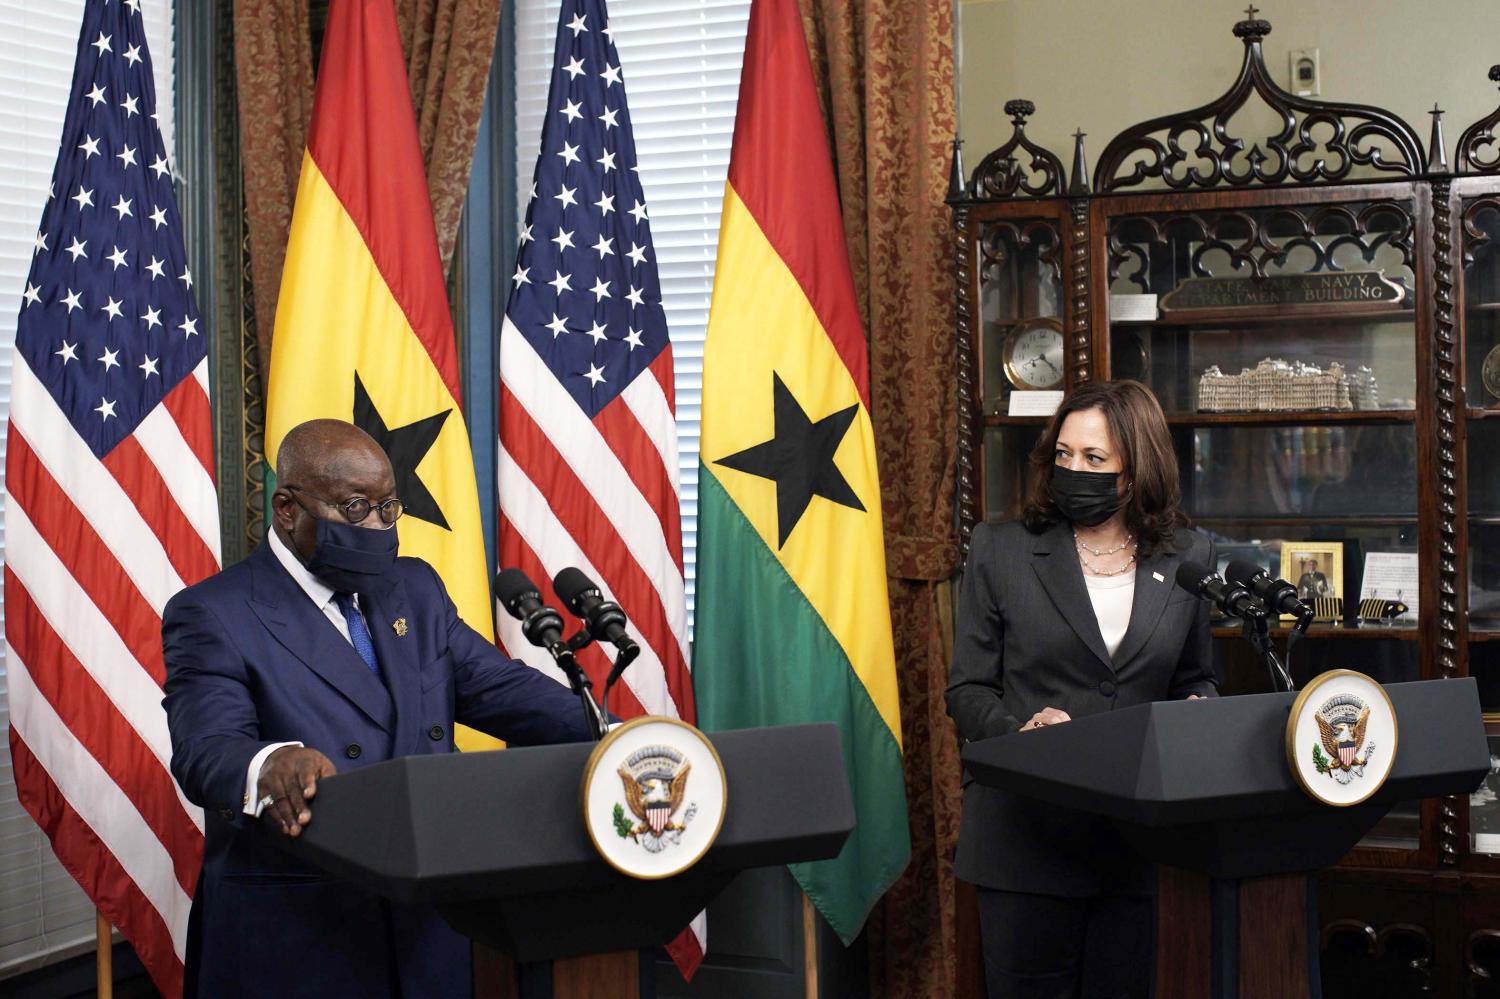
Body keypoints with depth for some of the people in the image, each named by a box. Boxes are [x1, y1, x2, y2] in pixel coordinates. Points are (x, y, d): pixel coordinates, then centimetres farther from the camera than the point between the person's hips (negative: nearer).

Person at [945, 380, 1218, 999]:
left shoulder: (1188, 559, 7)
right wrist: (1023, 730, -18)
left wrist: (1197, 712, -5)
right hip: (1026, 836, -1)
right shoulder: (1002, 551, 2)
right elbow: (967, 692, 3)